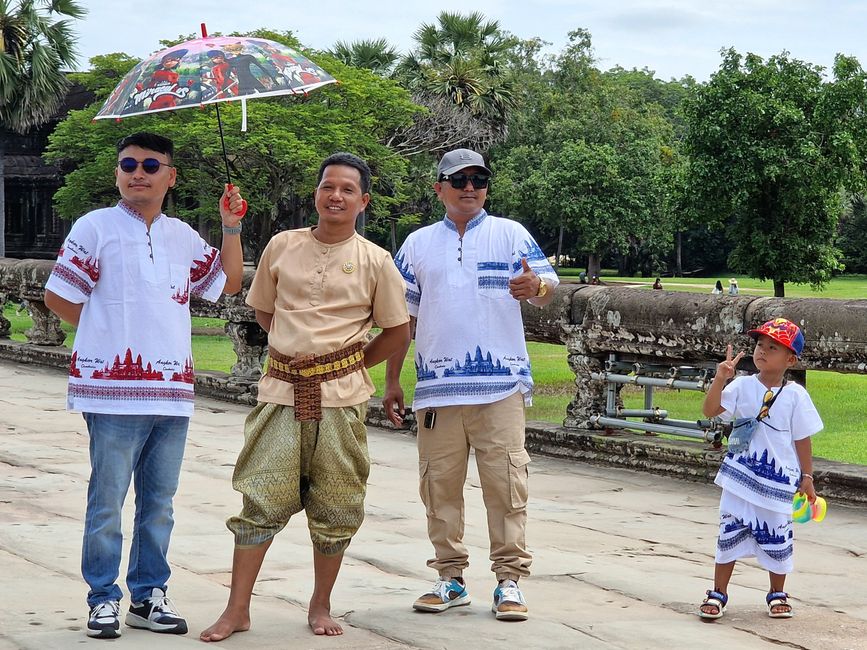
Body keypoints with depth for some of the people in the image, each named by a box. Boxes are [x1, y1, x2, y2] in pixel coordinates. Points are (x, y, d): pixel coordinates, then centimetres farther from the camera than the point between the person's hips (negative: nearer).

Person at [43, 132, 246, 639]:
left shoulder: (184, 236, 12)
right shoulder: (96, 227, -3)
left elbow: (229, 282, 22)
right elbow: (59, 297, -3)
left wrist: (231, 226, 11)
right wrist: (111, 332, 1)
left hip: (173, 389, 5)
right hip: (114, 388, -5)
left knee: (159, 501, 11)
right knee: (108, 501, 0)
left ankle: (149, 595, 20)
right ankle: (104, 598, 9)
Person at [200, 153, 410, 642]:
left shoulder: (375, 261, 0)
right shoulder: (283, 247, 6)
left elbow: (397, 332, 7)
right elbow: (263, 311, 19)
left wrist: (348, 365, 5)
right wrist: (298, 350, 11)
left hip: (340, 398, -1)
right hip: (283, 391, 1)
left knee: (335, 508, 5)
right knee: (260, 499, -3)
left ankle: (321, 606, 20)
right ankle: (238, 610, 2)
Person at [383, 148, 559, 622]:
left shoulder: (510, 235, 5)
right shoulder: (418, 244, 13)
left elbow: (547, 288, -5)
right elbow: (401, 316, 15)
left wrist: (536, 287, -30)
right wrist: (392, 381, 12)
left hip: (500, 386, -3)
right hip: (438, 387, 3)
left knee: (505, 483, -6)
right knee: (439, 484, 6)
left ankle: (509, 580, 0)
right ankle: (450, 577, 16)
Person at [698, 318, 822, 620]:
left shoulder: (795, 395, -5)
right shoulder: (742, 386, -1)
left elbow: (802, 439, 0)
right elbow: (710, 410, -11)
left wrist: (807, 477, 1)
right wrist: (720, 379, -23)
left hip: (778, 482, -1)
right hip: (740, 478, 1)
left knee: (777, 538, 9)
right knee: (730, 533, 5)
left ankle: (777, 595, 28)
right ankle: (718, 593, 16)